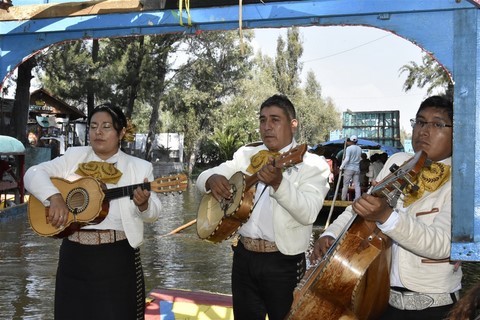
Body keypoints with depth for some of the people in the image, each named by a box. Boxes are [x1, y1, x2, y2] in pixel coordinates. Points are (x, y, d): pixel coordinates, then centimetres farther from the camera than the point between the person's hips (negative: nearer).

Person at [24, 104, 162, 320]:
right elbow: (33, 174, 1)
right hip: (74, 255, 2)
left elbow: (153, 213, 1)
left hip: (117, 257, -2)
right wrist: (54, 197, -18)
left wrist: (143, 205, -23)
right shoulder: (73, 157, 8)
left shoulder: (139, 167, 4)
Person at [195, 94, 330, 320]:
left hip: (283, 262, -4)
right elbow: (202, 177, 8)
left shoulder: (313, 164, -7)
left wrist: (279, 183, -35)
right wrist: (213, 179, -15)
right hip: (244, 257, 5)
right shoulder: (246, 155, 9)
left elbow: (308, 213, -21)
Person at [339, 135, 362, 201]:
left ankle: (343, 199, 9)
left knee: (345, 185, 4)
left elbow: (347, 159, -16)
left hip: (349, 168, -4)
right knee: (357, 185, 4)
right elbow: (360, 159, 11)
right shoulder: (359, 149, 9)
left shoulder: (349, 148, -9)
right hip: (357, 169, 4)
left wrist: (341, 167, -10)